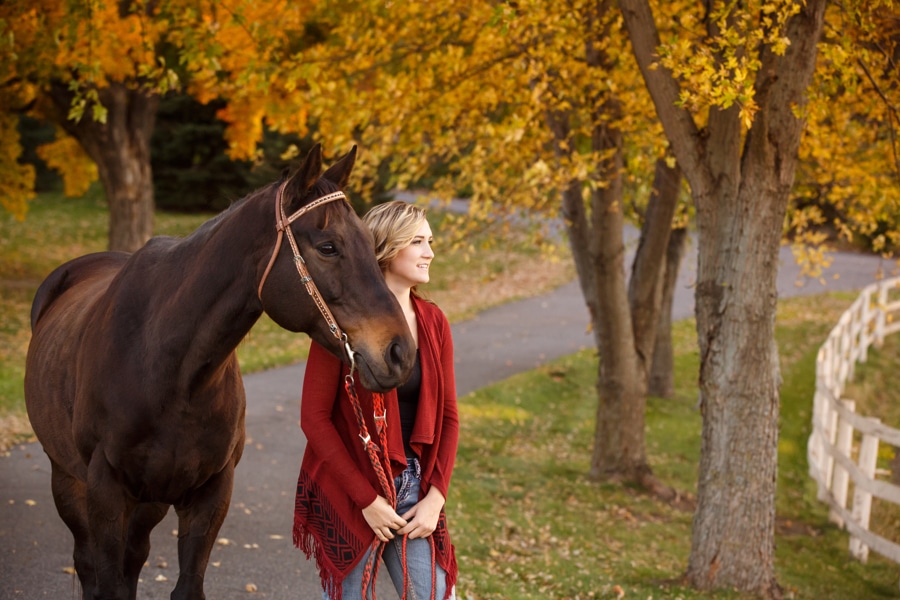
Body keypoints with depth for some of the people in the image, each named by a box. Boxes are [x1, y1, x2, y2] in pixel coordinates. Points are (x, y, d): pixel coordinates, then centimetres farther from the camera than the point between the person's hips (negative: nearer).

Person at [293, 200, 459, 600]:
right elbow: (314, 417, -13)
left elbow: (447, 414, 8)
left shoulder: (433, 321, 4)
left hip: (413, 486, 5)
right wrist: (366, 499, -14)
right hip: (348, 492, -5)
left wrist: (435, 496, -3)